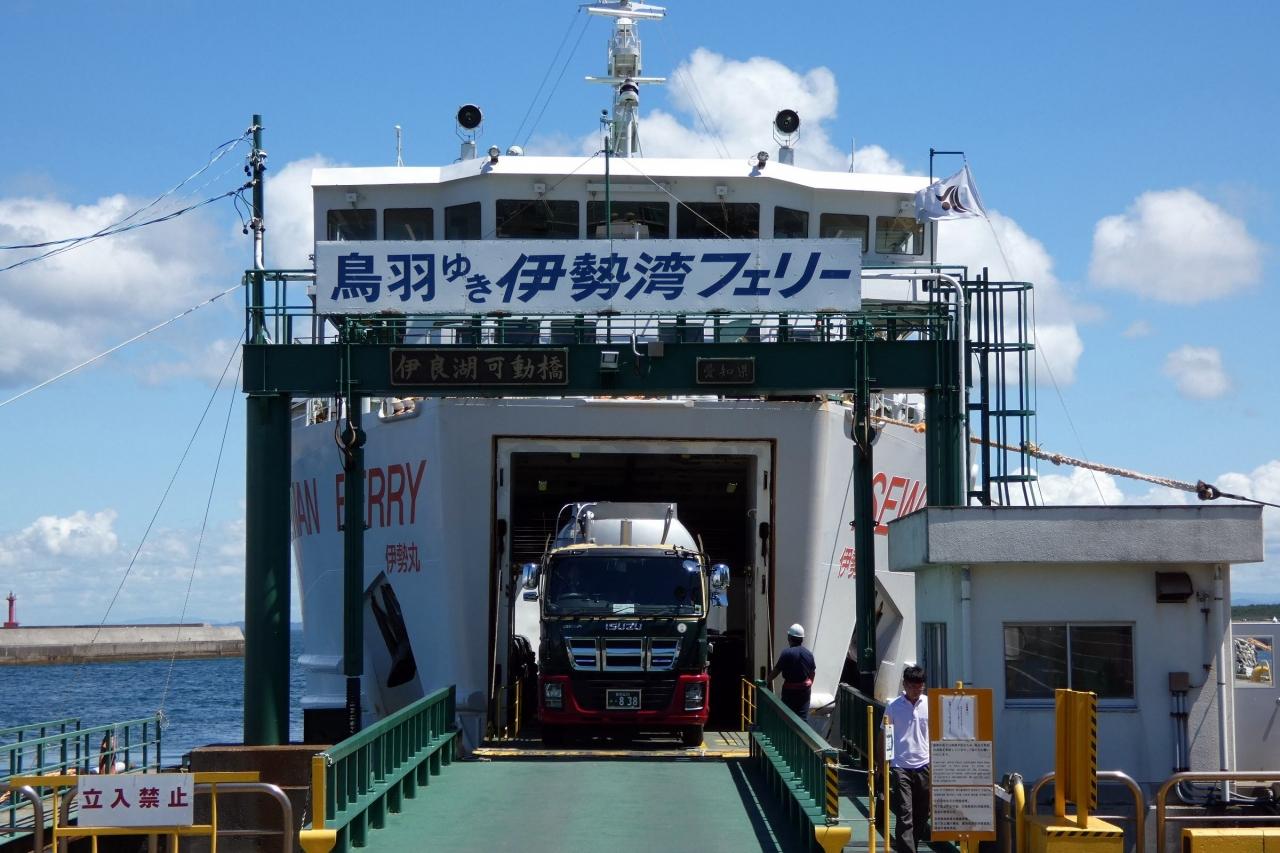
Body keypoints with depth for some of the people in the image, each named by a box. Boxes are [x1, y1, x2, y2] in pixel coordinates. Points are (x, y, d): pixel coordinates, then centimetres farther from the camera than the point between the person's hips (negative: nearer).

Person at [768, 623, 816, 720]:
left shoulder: (787, 653, -15)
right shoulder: (809, 654, 2)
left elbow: (776, 671, -12)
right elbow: (812, 673, 11)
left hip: (790, 690, -4)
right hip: (805, 690, 4)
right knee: (803, 717, 6)